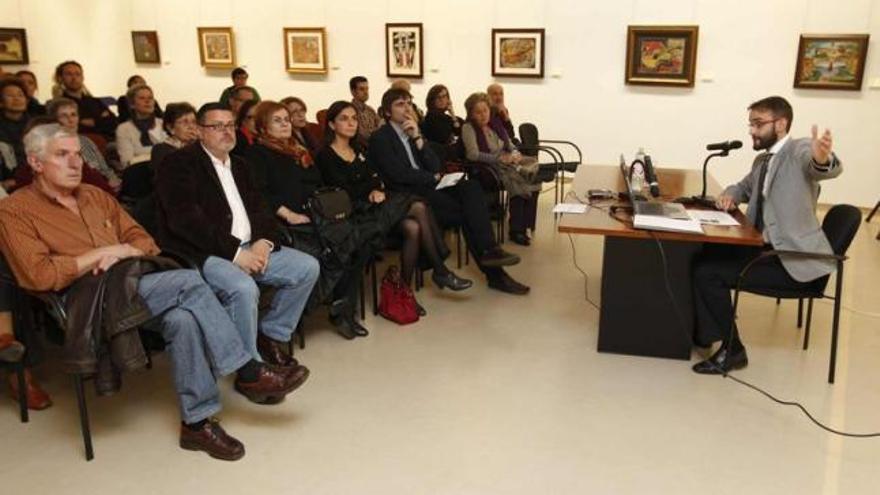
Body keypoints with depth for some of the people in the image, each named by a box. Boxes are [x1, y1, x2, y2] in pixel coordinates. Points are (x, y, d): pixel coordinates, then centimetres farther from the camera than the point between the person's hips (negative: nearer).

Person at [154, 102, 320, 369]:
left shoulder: (238, 165, 20)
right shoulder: (178, 163, -4)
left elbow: (258, 209, 15)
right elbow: (185, 219, -17)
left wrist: (264, 242, -8)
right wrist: (234, 251, -22)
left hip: (248, 248, 8)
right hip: (203, 253, -7)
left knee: (308, 267, -4)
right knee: (243, 288, -34)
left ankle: (271, 335, 9)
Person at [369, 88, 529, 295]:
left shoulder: (413, 133, 21)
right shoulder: (380, 138, 1)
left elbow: (435, 167, 9)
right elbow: (398, 173, -12)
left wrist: (418, 138, -2)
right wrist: (433, 178, -3)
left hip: (428, 187, 6)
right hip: (407, 195, -6)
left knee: (471, 187, -22)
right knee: (466, 210, -24)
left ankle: (489, 251, -27)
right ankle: (494, 273, -17)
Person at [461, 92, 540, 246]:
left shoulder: (495, 125, 19)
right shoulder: (468, 128, -2)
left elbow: (511, 146, 20)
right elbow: (473, 154, -15)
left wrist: (515, 154, -5)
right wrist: (500, 158, -18)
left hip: (506, 163, 7)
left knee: (533, 172, -21)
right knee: (517, 177, -31)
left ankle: (523, 226, -16)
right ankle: (516, 230, -19)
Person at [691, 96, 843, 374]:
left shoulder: (800, 150, -12)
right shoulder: (762, 160, 14)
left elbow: (827, 170, -34)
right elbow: (745, 187, 33)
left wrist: (823, 159, -60)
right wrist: (730, 195, 8)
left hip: (794, 258, -8)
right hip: (767, 248, 8)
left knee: (708, 272, -18)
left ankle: (732, 350, -4)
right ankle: (701, 330, 13)